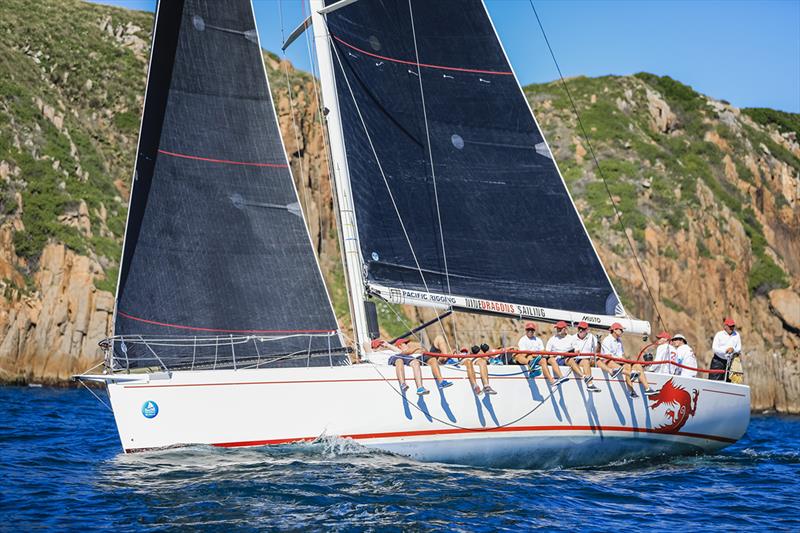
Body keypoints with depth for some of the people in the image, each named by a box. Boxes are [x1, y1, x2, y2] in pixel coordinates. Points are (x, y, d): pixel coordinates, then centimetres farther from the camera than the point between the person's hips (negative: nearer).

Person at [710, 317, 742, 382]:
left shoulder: (737, 335, 6)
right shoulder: (719, 334, -3)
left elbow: (739, 349, 4)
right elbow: (714, 348, -11)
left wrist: (733, 349, -18)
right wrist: (725, 350, -25)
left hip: (730, 361, 3)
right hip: (718, 361, -3)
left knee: (727, 381, 4)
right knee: (714, 380, -8)